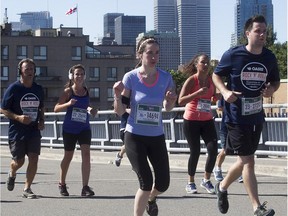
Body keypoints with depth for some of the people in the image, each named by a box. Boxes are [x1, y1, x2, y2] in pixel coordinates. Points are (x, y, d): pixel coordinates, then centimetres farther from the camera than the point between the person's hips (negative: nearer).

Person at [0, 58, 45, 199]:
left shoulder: (38, 89, 7)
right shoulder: (13, 88, -8)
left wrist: (41, 121, 4)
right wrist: (18, 117, -19)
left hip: (34, 131, 3)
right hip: (17, 132, -3)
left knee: (34, 159, -9)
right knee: (19, 161, 6)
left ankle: (27, 189, 1)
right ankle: (12, 174, 41)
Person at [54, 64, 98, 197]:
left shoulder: (86, 91, 6)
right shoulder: (68, 91, -6)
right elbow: (56, 108, -11)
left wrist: (92, 110, 4)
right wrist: (68, 104, -27)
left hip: (84, 128, 2)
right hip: (69, 129, -2)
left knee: (86, 154, -14)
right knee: (68, 156, 10)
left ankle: (85, 187, -13)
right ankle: (62, 184, 32)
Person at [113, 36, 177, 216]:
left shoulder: (166, 78, -5)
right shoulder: (131, 78, -11)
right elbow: (120, 112, -6)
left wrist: (171, 101, -12)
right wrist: (118, 95, -24)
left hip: (157, 137, 3)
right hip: (135, 136, -3)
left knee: (163, 183, 5)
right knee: (146, 183, -10)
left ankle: (151, 198, 42)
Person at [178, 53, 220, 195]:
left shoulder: (211, 80, 5)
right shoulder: (192, 80, -11)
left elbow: (215, 96, 21)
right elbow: (181, 101, -19)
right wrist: (198, 93, -28)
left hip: (207, 120, 5)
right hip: (191, 120, -5)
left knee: (213, 149, -7)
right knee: (195, 151, -3)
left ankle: (206, 180, 9)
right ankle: (190, 183, 13)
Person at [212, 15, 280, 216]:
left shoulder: (269, 57, -1)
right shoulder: (233, 55, -13)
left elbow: (276, 80, 14)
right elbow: (216, 75, 1)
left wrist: (271, 89, -9)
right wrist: (225, 91, -17)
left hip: (257, 116, 6)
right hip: (237, 116, -6)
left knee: (244, 160, 17)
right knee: (248, 161, -8)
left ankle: (223, 187, 41)